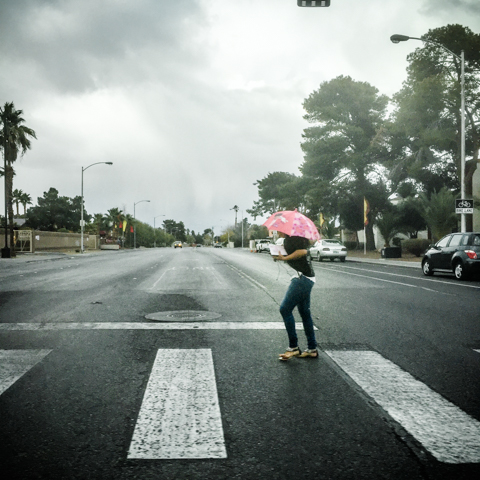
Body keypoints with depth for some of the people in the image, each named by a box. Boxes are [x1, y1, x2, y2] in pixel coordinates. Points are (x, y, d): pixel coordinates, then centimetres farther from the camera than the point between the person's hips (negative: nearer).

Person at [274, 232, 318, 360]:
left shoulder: (293, 238, -12)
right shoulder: (287, 239, 18)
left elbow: (303, 251, -24)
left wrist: (284, 258, -20)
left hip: (303, 277, -11)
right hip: (306, 278, 11)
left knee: (285, 309, -10)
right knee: (304, 313, 13)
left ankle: (293, 347, -5)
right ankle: (312, 349, 17)